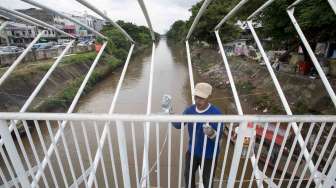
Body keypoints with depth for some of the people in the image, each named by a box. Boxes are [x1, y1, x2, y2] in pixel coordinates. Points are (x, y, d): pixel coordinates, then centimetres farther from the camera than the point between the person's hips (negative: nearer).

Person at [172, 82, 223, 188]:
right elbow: (178, 125, -6)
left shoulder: (216, 113, -26)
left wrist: (211, 133, -49)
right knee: (188, 175, 27)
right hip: (192, 151, 5)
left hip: (209, 154, -4)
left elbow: (219, 136, -26)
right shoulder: (190, 110, -12)